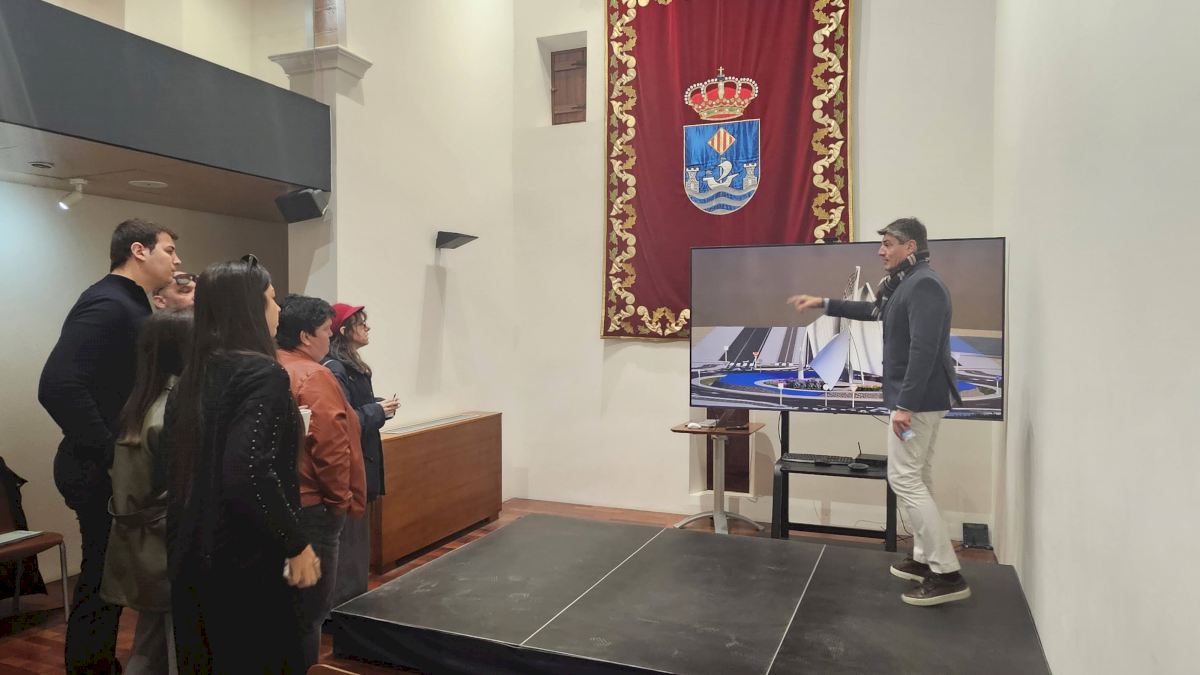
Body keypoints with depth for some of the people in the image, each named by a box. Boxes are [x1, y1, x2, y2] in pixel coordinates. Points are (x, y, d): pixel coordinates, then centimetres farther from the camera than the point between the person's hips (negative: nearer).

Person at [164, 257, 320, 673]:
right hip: (247, 563, -8)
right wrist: (297, 545, -20)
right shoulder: (262, 374, -18)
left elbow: (177, 467, 13)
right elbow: (250, 473, -29)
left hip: (192, 560, 8)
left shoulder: (191, 377, 7)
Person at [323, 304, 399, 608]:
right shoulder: (334, 370, -19)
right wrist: (378, 411, -15)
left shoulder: (352, 366, 12)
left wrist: (379, 408, 2)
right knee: (349, 534, -1)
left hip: (359, 462, 10)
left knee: (356, 532, 18)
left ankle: (355, 599, 31)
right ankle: (345, 602, 11)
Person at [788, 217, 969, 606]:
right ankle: (925, 559, 24)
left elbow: (924, 350, -26)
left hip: (918, 399, -11)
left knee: (904, 479, -9)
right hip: (919, 398, 11)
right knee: (917, 479, 15)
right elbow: (874, 311, 31)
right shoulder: (906, 284, 14)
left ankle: (948, 574, -6)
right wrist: (823, 304, 28)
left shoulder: (924, 285, -18)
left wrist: (905, 404, -28)